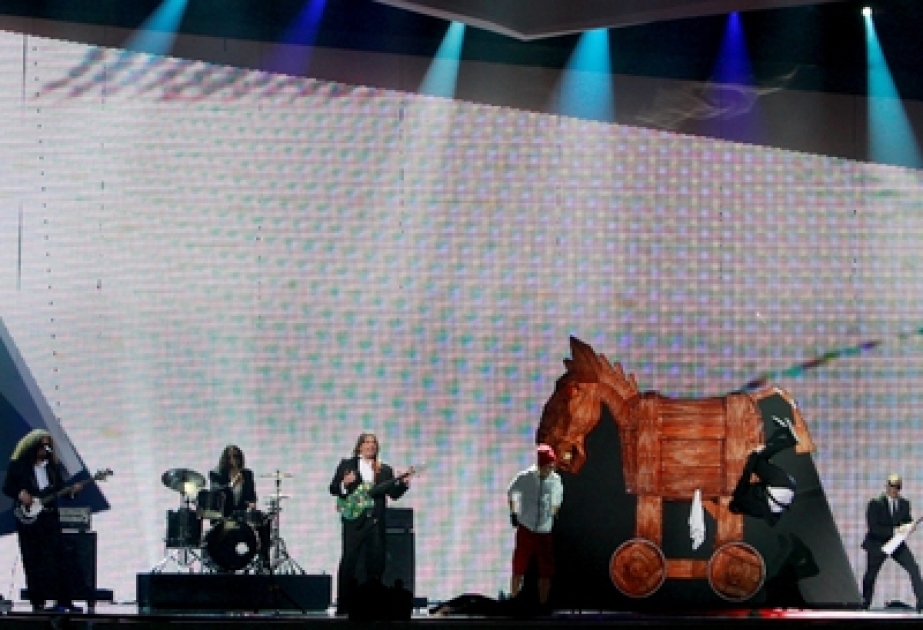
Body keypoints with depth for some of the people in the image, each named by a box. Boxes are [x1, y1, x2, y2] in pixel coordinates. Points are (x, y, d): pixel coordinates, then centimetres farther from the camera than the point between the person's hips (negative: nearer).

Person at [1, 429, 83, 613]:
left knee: (58, 558, -4)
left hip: (50, 516, 2)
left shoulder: (53, 465, 11)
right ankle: (38, 601, 3)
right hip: (27, 519, -2)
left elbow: (60, 488, 11)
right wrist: (20, 494, -15)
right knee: (33, 561, -1)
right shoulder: (18, 466, 1)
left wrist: (71, 490, -9)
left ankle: (64, 601, -3)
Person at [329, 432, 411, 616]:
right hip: (354, 518, -3)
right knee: (349, 561, -7)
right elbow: (333, 488, 4)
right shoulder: (347, 465, 9)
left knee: (376, 563, 2)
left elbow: (394, 494, 9)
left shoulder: (385, 470, 16)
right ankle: (344, 606, -6)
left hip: (376, 520, 3)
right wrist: (344, 484, -16)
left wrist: (404, 483, -10)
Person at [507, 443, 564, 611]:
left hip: (546, 531, 2)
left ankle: (543, 604, 12)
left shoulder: (555, 480, -1)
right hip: (526, 529, -2)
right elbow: (511, 492, 10)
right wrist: (513, 512, 6)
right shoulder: (524, 477, -9)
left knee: (546, 570, 2)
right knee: (519, 567, 0)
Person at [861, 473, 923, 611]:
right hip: (877, 544, -3)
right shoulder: (875, 504, -14)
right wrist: (894, 530, -29)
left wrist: (910, 526, -13)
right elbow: (873, 528, -20)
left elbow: (907, 521, 13)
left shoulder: (904, 504, 1)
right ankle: (864, 604, 28)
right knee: (870, 575, 9)